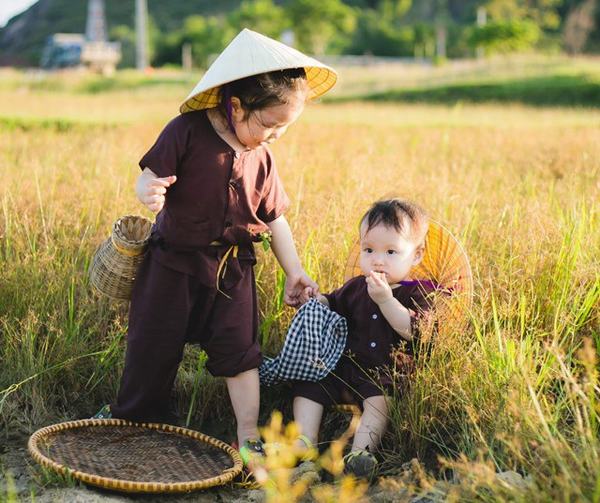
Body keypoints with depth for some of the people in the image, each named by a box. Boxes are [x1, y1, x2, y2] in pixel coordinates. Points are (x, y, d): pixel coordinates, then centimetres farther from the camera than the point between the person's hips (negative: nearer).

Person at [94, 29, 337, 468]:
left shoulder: (261, 158, 2)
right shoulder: (187, 132, -13)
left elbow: (274, 218, 9)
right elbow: (150, 177, -13)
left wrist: (295, 271, 6)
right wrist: (149, 193, -37)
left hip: (233, 268, 3)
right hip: (176, 263, -3)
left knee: (239, 349, 1)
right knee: (156, 344, 8)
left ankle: (249, 436, 10)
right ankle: (131, 415, 31)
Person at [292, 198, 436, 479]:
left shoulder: (418, 293, -5)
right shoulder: (356, 287, 12)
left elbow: (414, 331, -21)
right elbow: (333, 306, 30)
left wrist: (385, 300, -26)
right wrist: (316, 300, 7)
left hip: (389, 375, -6)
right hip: (346, 366, 6)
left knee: (380, 397, -34)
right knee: (307, 384, -8)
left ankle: (361, 451, -40)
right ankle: (305, 442, -14)